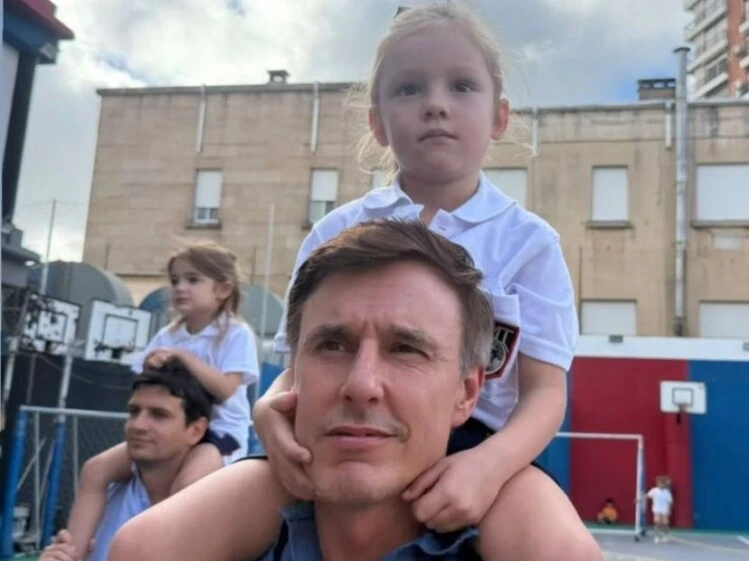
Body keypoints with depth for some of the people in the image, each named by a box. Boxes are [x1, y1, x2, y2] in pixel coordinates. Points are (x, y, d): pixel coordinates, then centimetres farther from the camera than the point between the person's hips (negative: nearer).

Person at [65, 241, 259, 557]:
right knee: (95, 469, -9)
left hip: (219, 431, -6)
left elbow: (225, 389, -19)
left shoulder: (236, 334, -7)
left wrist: (183, 356, -20)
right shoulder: (167, 336, 8)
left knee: (186, 483, -37)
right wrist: (150, 370, -13)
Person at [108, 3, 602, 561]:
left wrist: (488, 464, -23)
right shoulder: (337, 233, 9)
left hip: (467, 444, -1)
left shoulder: (527, 241, 4)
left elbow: (545, 390, -1)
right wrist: (271, 408, -16)